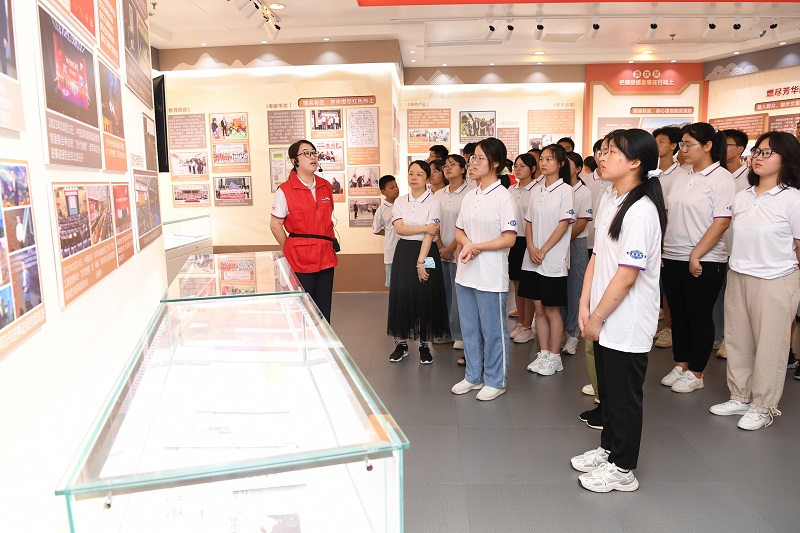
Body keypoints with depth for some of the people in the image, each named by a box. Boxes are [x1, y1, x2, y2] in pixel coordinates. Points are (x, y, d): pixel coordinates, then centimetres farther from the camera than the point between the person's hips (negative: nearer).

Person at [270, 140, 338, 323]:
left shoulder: (326, 187, 10)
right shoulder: (285, 190, -6)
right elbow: (275, 226, -3)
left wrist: (331, 242, 12)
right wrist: (292, 250, 0)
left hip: (326, 257, 5)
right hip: (300, 260, -5)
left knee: (324, 309, 10)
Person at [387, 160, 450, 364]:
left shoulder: (433, 203, -5)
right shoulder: (400, 202, 7)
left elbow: (430, 235, -13)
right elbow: (399, 228, -7)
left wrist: (421, 262, -20)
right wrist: (424, 228, -16)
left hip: (426, 252, -3)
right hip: (404, 252, 3)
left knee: (425, 298, 1)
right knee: (401, 297, 3)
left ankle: (424, 345, 15)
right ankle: (401, 343, 16)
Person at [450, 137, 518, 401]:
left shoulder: (502, 197, -11)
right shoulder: (470, 196, 10)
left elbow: (509, 238, -15)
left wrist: (476, 246, -17)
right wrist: (467, 244, -8)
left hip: (491, 275, -7)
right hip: (466, 273, 7)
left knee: (492, 330, 5)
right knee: (469, 327, 16)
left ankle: (495, 381, 21)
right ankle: (473, 376, 30)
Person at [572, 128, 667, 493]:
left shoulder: (641, 210, -21)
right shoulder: (608, 199, 6)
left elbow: (626, 276, -22)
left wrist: (597, 318, -14)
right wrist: (585, 306, 2)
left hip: (627, 324, -8)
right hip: (604, 320, 8)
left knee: (624, 396, 8)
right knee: (608, 390, 21)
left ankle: (622, 469, 25)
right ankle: (608, 448, 40)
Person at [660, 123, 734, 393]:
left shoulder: (721, 178, -9)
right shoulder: (682, 179, 11)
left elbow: (722, 222, -16)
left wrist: (696, 255, -19)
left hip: (703, 262, -7)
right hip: (672, 259, 7)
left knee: (699, 317, 5)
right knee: (678, 315, 14)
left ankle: (695, 374, 19)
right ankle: (680, 366, 28)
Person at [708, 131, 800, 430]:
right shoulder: (743, 197, 6)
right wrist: (738, 266, 13)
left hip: (775, 282, -6)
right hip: (737, 278, 6)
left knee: (769, 346, 6)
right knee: (738, 340, 14)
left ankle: (762, 407, 21)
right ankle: (740, 397, 30)